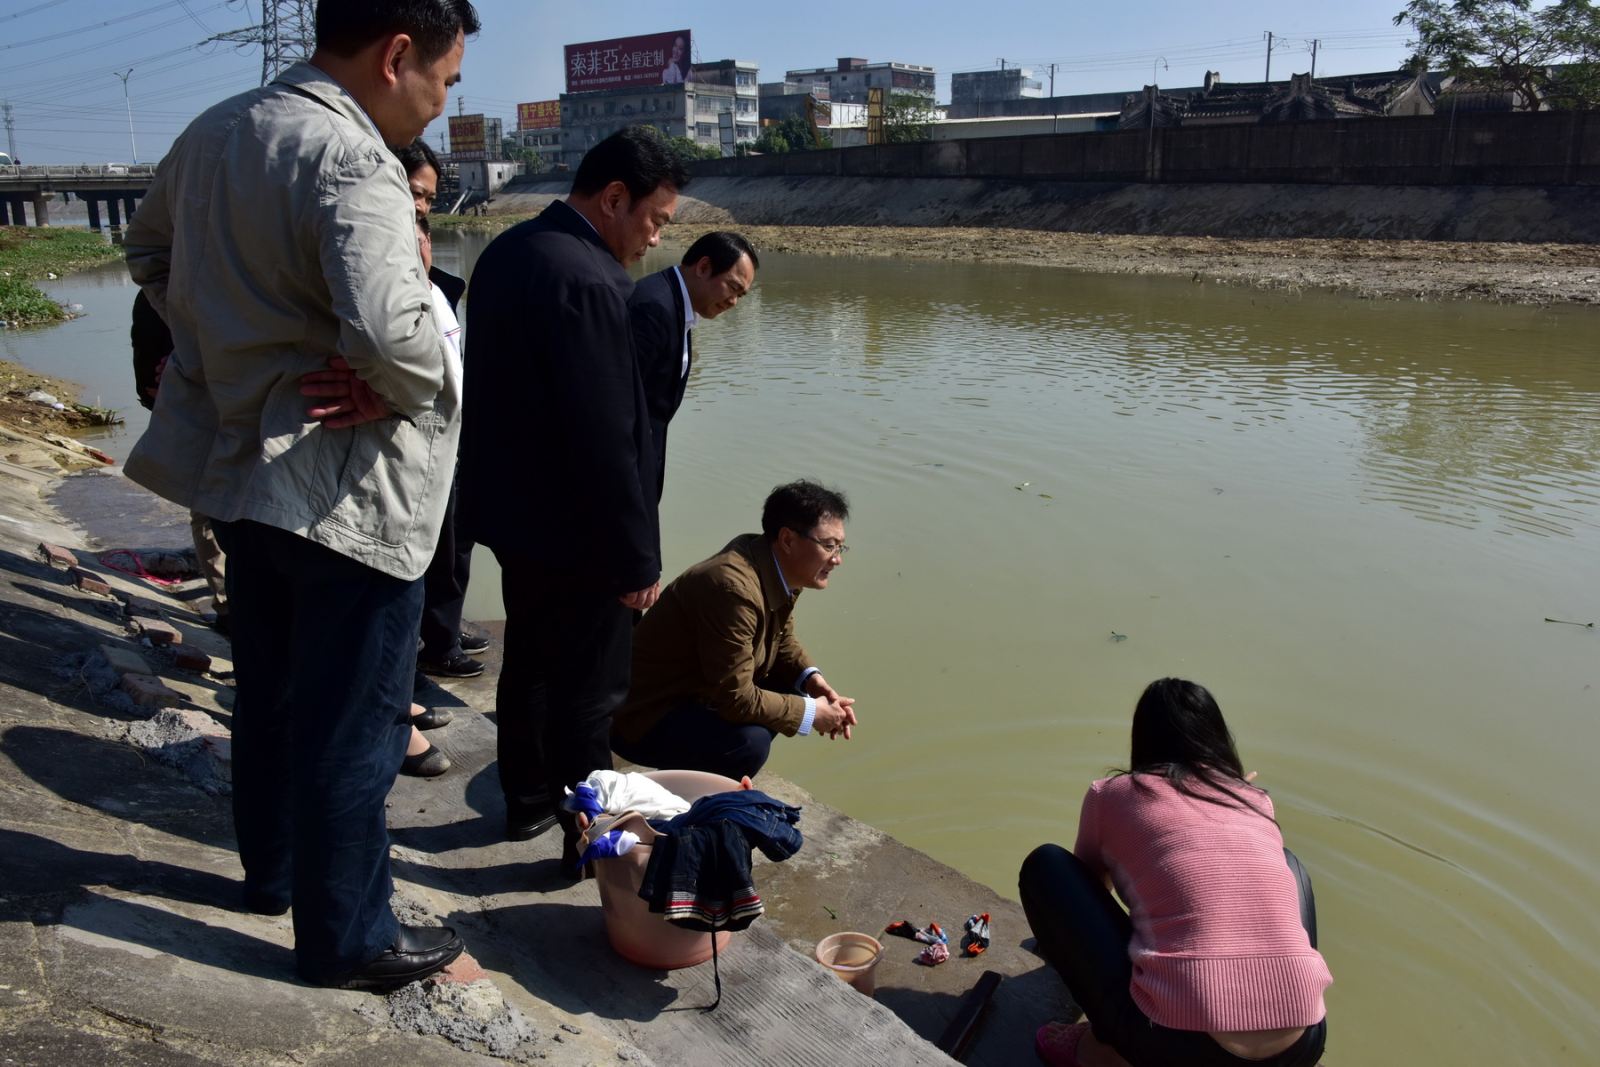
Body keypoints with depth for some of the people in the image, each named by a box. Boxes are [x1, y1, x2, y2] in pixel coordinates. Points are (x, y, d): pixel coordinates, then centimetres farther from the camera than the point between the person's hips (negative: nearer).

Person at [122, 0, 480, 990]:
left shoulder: (213, 132, 8)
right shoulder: (352, 161, -22)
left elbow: (149, 251, 21)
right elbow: (389, 330, -35)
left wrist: (221, 348, 14)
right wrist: (426, 386, -15)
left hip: (241, 466, 9)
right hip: (348, 490, -9)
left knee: (270, 690, 24)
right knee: (353, 724, 6)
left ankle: (274, 870, 44)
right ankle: (350, 938, 22)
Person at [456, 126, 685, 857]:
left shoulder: (506, 251, 5)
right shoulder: (587, 282, -25)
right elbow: (607, 441, -26)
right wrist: (637, 557, -16)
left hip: (512, 512, 10)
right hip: (575, 532, -10)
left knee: (529, 665, 22)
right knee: (589, 693, 6)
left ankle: (527, 802, 39)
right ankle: (589, 837, 21)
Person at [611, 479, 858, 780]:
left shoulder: (780, 569, -1)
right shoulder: (734, 587, -30)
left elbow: (783, 640, 16)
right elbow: (736, 698, -28)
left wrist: (811, 678, -4)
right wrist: (811, 713, -16)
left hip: (700, 694, 10)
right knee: (750, 742, -31)